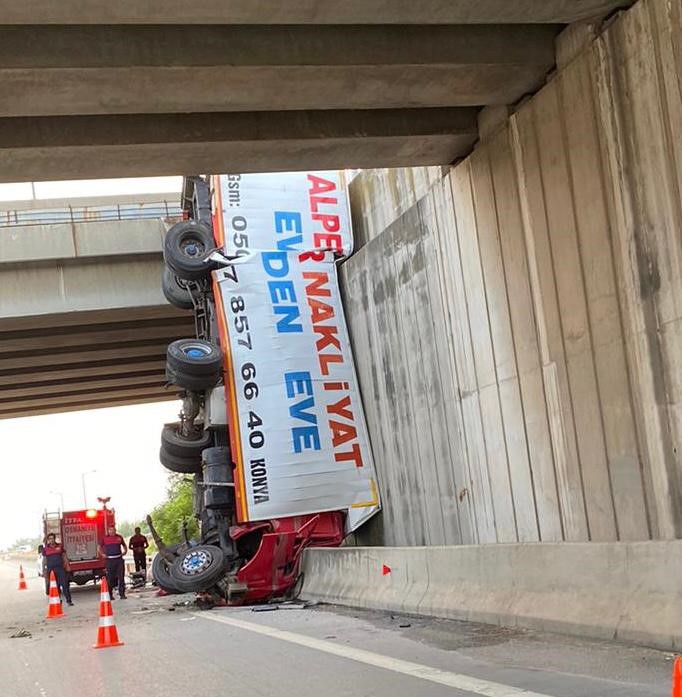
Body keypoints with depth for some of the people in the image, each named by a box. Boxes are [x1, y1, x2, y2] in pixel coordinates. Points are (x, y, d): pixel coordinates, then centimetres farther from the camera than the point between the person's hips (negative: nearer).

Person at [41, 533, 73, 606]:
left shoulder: (60, 547, 8)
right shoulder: (45, 549, 6)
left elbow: (65, 557, 11)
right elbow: (44, 560, 8)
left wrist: (67, 566, 3)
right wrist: (44, 571, 3)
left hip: (60, 568, 0)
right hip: (50, 569, 0)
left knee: (64, 584, -6)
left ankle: (68, 601, -4)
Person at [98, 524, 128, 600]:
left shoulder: (119, 537, 10)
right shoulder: (105, 538, 3)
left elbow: (124, 545, 25)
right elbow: (99, 548, 12)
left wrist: (125, 551, 8)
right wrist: (102, 554, -1)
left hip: (119, 559, 2)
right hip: (110, 560, -2)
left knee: (121, 577, 0)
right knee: (110, 578, 1)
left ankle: (122, 594, 4)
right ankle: (110, 595, 11)